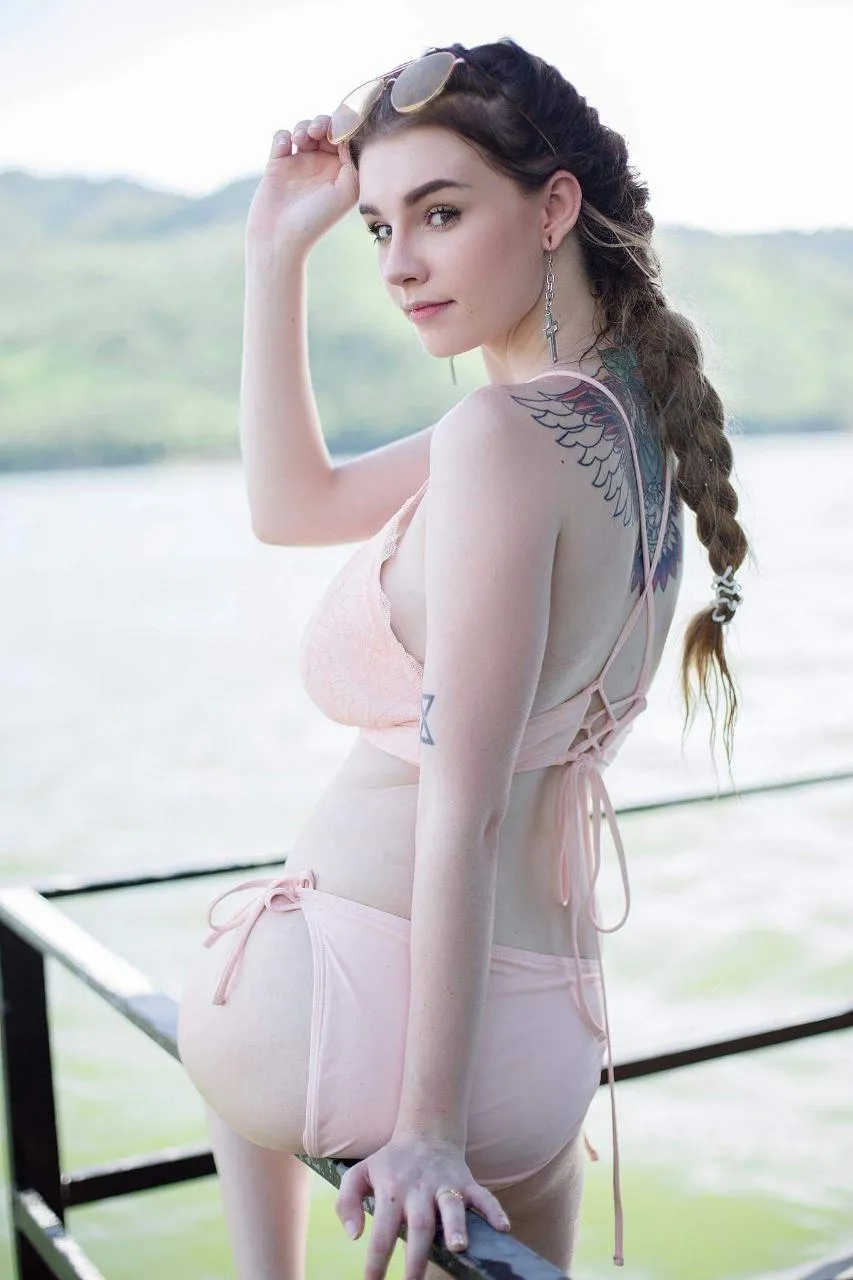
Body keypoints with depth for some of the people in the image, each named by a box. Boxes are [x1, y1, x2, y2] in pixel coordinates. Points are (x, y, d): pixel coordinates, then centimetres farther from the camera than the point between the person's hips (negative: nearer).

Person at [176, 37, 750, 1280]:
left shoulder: (506, 431, -21)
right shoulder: (628, 411, 6)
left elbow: (463, 811, -22)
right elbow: (292, 505, 14)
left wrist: (428, 1123, -18)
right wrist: (276, 256, 9)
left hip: (368, 987, -6)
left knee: (208, 1014, 32)